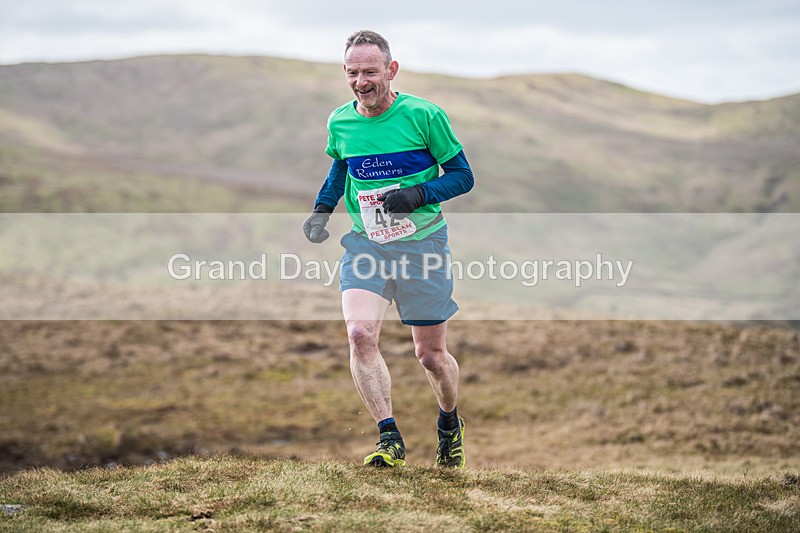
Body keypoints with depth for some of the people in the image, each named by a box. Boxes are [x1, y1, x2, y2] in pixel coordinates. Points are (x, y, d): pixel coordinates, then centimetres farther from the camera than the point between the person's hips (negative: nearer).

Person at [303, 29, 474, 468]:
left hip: (422, 245, -2)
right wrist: (322, 210, 9)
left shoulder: (423, 115, -11)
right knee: (360, 334, -21)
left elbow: (462, 175, -5)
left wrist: (418, 194, -21)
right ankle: (389, 438, -13)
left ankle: (449, 422, 37)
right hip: (365, 244, 3)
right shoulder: (339, 123, 1)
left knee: (430, 355, 6)